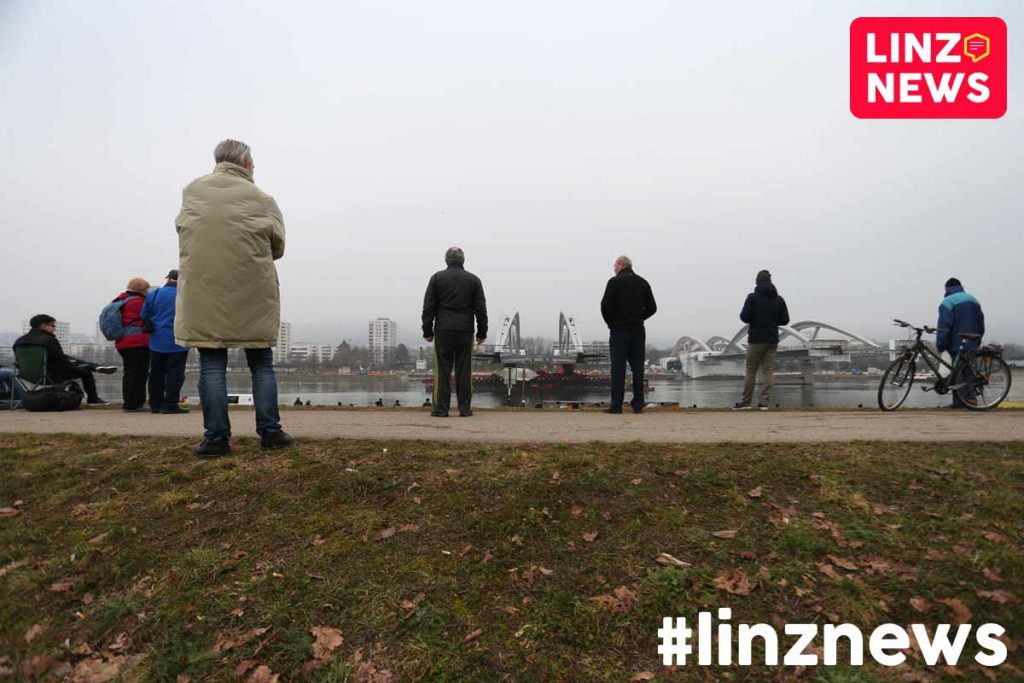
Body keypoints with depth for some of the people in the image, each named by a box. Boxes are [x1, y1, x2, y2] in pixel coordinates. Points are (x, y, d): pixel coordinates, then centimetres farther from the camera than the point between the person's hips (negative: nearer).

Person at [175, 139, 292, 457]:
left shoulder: (191, 191, 7)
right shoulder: (262, 200, -2)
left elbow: (186, 231, 16)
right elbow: (277, 247, 3)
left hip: (203, 294, 2)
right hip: (253, 296, -1)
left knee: (211, 365, 5)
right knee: (261, 364, 9)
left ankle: (216, 437, 5)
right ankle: (270, 431, 9)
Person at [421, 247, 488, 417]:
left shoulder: (437, 278, 5)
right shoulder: (473, 280, 7)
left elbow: (428, 307, 2)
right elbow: (481, 309, 5)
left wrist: (427, 331, 6)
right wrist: (482, 332, 10)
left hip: (443, 331, -1)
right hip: (465, 332, 1)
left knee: (442, 370, 1)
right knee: (464, 370, 4)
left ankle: (441, 408, 1)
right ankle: (465, 408, 6)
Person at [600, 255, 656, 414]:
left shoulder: (614, 282, -6)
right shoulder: (643, 283, 10)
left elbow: (605, 306, -13)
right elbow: (652, 308, 8)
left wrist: (610, 323, 2)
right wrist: (638, 319, 14)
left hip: (619, 330, -4)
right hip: (638, 330, 5)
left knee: (618, 369, -3)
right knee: (638, 368, 7)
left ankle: (616, 406, -3)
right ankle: (638, 405, 9)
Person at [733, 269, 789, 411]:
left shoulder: (753, 297, -7)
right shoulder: (779, 299, 7)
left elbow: (745, 317, -13)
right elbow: (785, 320, 8)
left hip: (756, 339, -4)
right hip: (772, 340, 4)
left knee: (750, 371, 1)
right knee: (768, 370, 5)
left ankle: (746, 402, 3)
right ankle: (765, 402, 1)